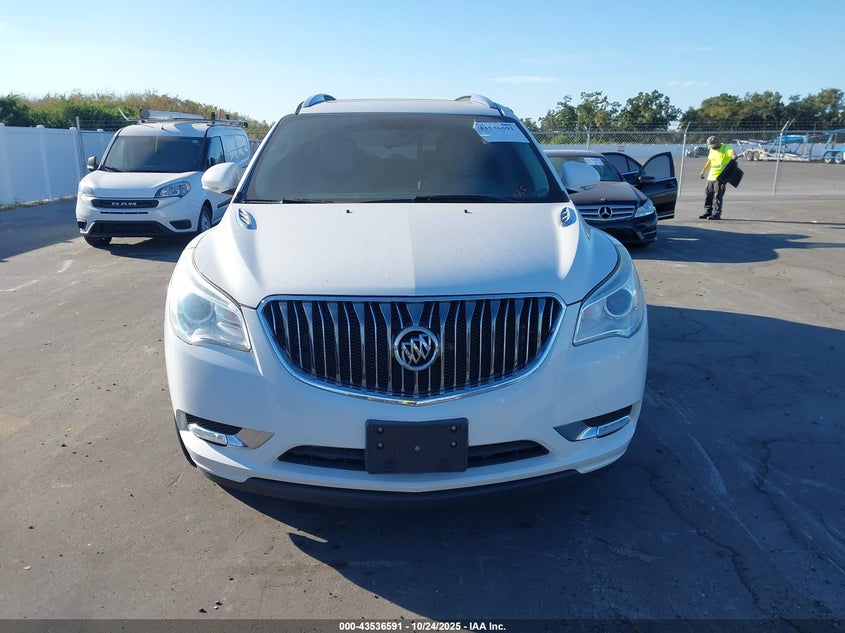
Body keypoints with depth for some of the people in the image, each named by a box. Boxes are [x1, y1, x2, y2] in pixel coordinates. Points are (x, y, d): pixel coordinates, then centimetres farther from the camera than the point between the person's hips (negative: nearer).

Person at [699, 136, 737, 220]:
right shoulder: (712, 150, 16)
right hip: (711, 176, 8)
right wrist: (703, 171, 31)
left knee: (718, 196, -9)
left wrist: (734, 156, -51)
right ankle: (707, 212, 20)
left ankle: (716, 214, -7)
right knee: (708, 194, 10)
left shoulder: (726, 148, -7)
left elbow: (732, 152, -28)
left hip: (721, 176, -8)